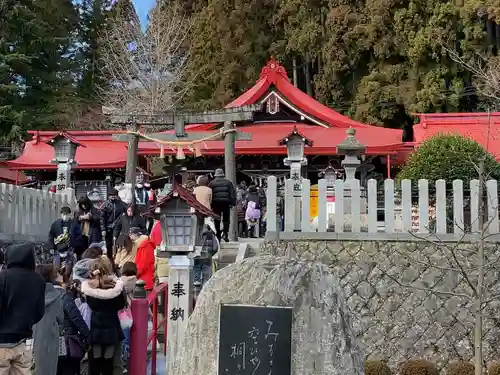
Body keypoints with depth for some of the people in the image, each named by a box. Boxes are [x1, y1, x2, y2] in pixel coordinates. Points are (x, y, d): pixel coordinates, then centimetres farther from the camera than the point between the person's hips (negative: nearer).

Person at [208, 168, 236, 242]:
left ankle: (218, 236, 4)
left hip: (216, 203, 0)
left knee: (217, 220, 5)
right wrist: (233, 203, 3)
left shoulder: (212, 183, 6)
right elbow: (233, 193, 3)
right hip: (226, 203, 1)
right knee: (226, 219, 9)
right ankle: (225, 234, -6)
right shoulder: (228, 182, 9)